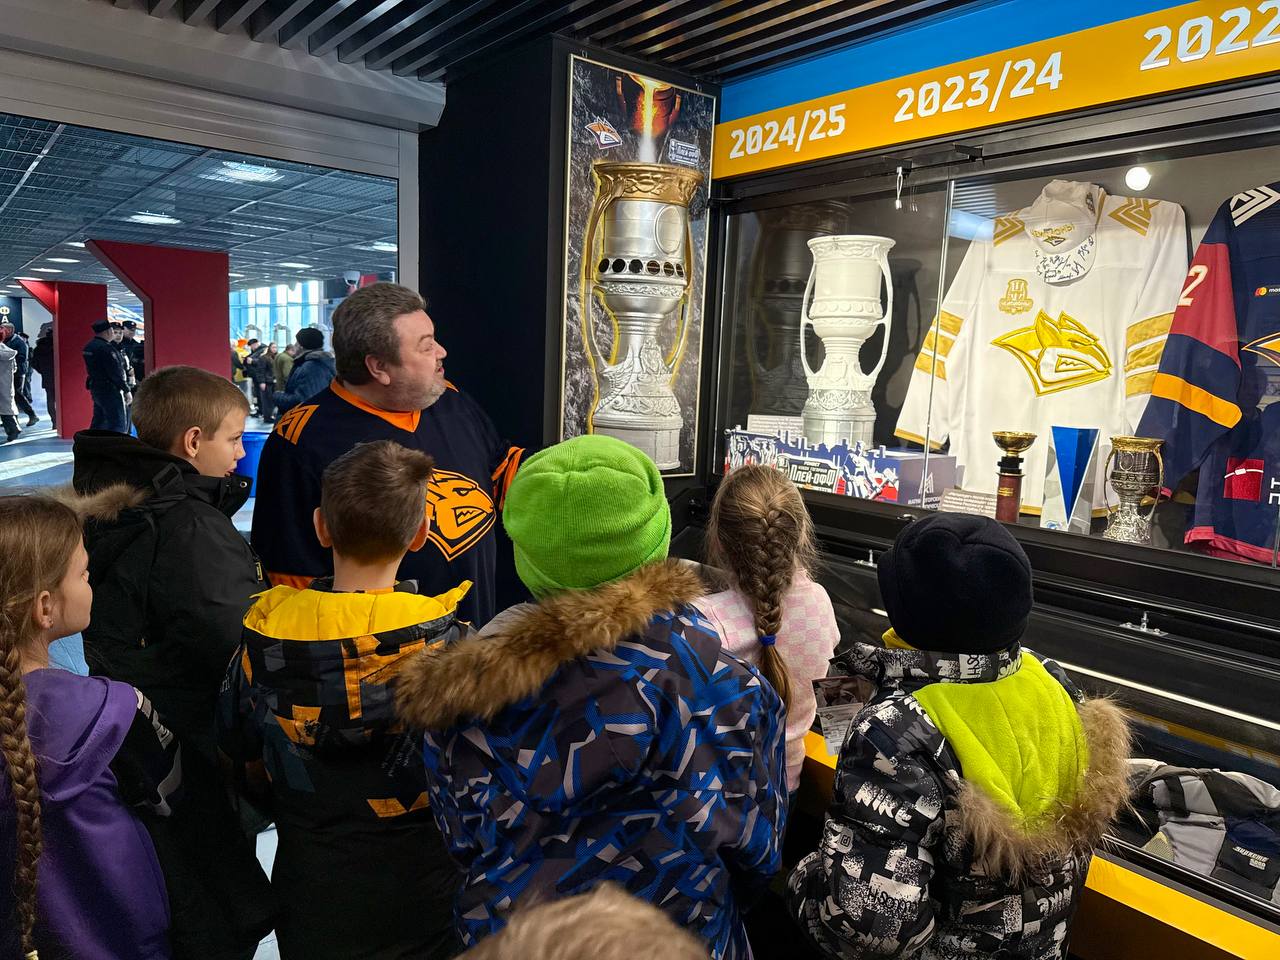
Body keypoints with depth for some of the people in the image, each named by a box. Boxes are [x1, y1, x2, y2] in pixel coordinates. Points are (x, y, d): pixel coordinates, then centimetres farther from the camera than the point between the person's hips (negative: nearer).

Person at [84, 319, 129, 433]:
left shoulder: (88, 347, 10)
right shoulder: (106, 348, -18)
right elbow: (115, 373, -20)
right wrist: (126, 391, -16)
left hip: (95, 388, 9)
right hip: (109, 390, -9)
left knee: (98, 423, 16)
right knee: (118, 424, -7)